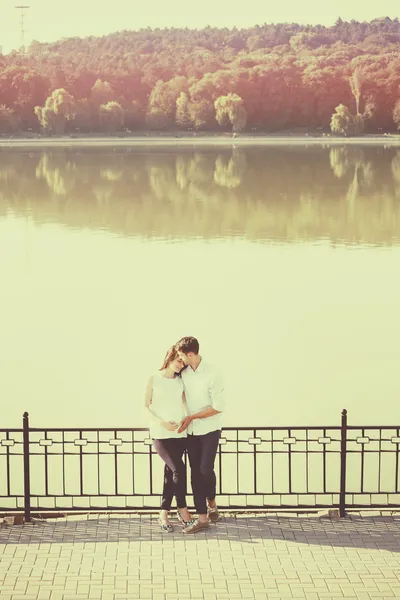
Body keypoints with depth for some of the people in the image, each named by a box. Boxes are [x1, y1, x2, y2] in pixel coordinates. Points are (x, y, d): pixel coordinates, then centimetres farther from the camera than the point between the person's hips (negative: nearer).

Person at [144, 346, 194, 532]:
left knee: (170, 472, 5)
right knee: (178, 469, -15)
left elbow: (185, 405, 11)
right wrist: (161, 422, -13)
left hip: (179, 434, 4)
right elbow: (146, 405, -1)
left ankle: (164, 513, 14)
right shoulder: (154, 379, -2)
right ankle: (182, 509, 1)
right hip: (160, 434, -4)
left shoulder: (180, 382, 7)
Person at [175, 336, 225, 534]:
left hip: (209, 430, -5)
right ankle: (202, 518, 5)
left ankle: (211, 502, 17)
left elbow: (218, 407, -15)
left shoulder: (211, 375, -18)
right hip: (191, 431, 5)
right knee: (196, 472, 2)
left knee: (206, 469, -13)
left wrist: (192, 417, -14)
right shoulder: (183, 372, -2)